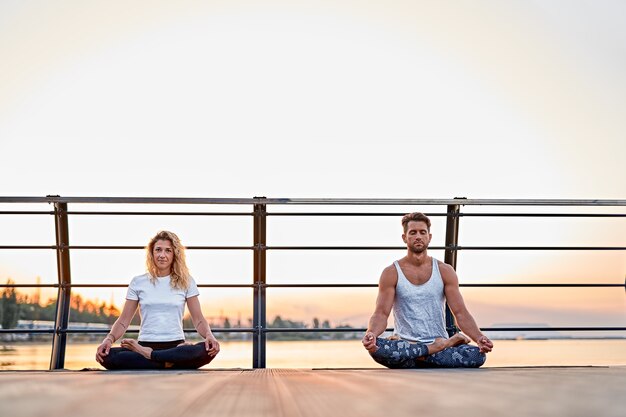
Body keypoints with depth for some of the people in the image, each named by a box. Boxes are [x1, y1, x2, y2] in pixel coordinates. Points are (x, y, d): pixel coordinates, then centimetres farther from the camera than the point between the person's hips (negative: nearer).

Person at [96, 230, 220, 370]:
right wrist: (109, 339, -13)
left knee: (208, 350, -34)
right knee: (107, 356, -30)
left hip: (176, 345, 0)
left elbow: (198, 320, 7)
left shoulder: (186, 282, 11)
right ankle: (169, 363, -26)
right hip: (146, 344, 0)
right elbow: (123, 321, 8)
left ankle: (147, 354, -24)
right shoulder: (138, 282, 11)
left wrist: (209, 336, -15)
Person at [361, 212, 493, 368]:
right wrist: (371, 333, -30)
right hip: (404, 344, 0)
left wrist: (479, 338, -19)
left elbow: (461, 313, 1)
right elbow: (381, 314, -6)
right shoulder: (391, 273, 1)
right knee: (376, 347, -36)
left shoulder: (445, 271, 5)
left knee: (478, 355, -28)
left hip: (438, 342, 0)